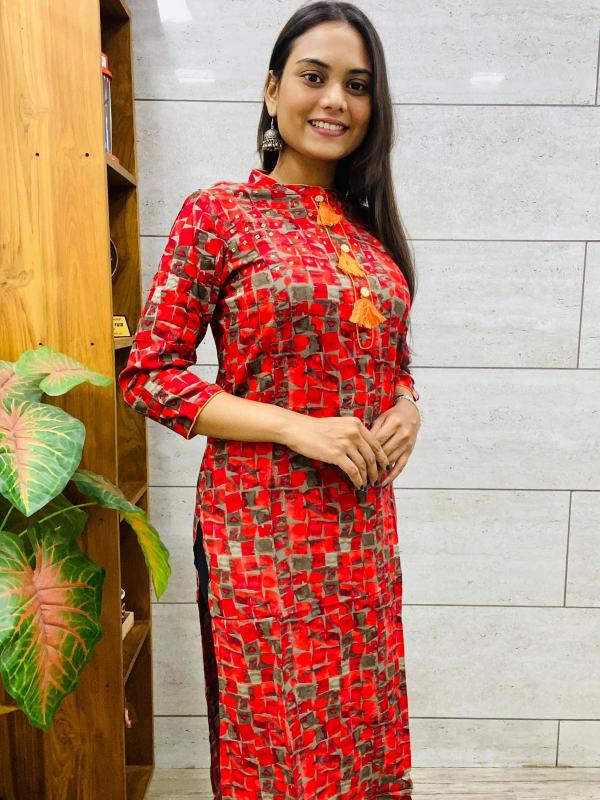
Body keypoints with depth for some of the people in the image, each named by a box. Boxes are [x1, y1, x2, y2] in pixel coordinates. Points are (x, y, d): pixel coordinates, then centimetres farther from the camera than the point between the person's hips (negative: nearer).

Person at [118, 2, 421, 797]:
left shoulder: (368, 225, 10)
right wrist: (297, 428, -18)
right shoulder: (217, 212, -6)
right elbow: (150, 374, -9)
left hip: (364, 520, 5)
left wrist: (407, 410, -6)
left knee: (364, 727, 19)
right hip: (262, 520, -5)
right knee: (277, 736, 12)